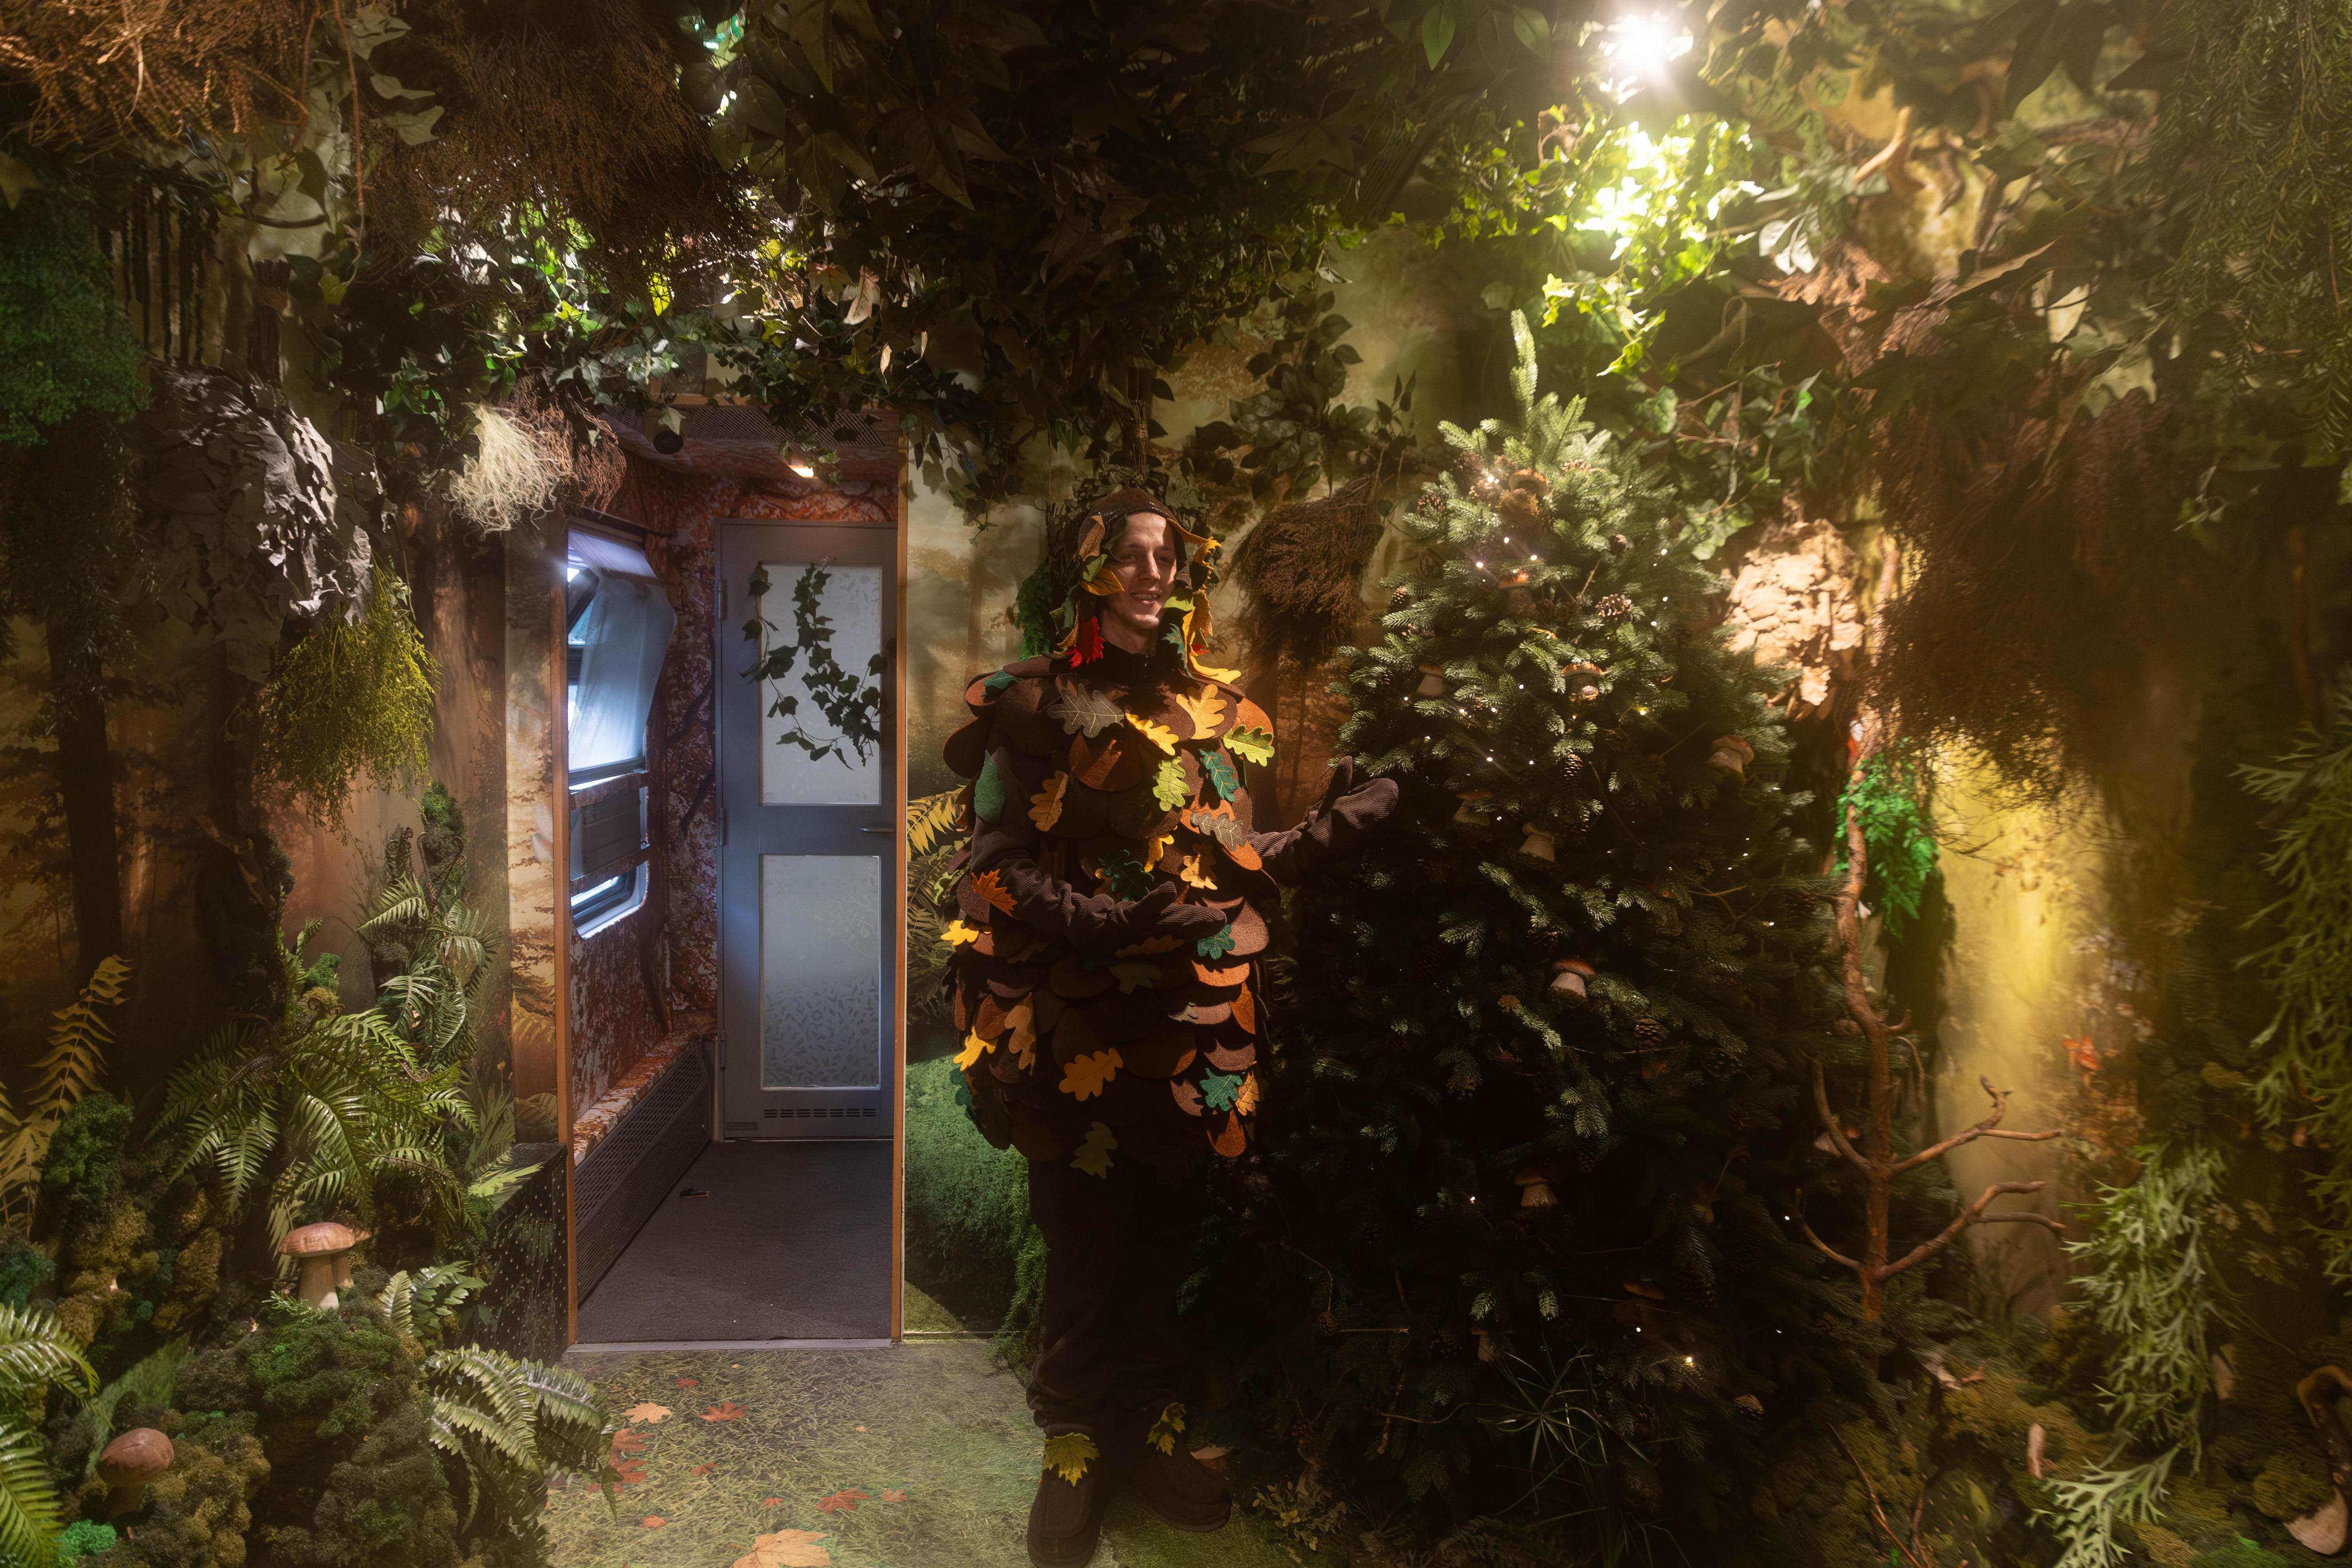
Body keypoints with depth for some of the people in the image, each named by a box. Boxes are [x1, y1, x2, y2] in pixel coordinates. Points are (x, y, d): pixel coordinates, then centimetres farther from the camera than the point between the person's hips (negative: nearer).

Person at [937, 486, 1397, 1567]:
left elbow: (1239, 866, 13)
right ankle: (1073, 1446, 25)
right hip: (1080, 1023, -4)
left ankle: (1151, 1425, 32)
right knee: (1085, 1244, 5)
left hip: (1194, 1024, 4)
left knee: (1166, 1237, 13)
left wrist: (1326, 832, -4)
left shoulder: (1214, 705, 11)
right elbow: (994, 866, -9)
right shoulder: (1038, 703, -3)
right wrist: (1107, 924, -22)